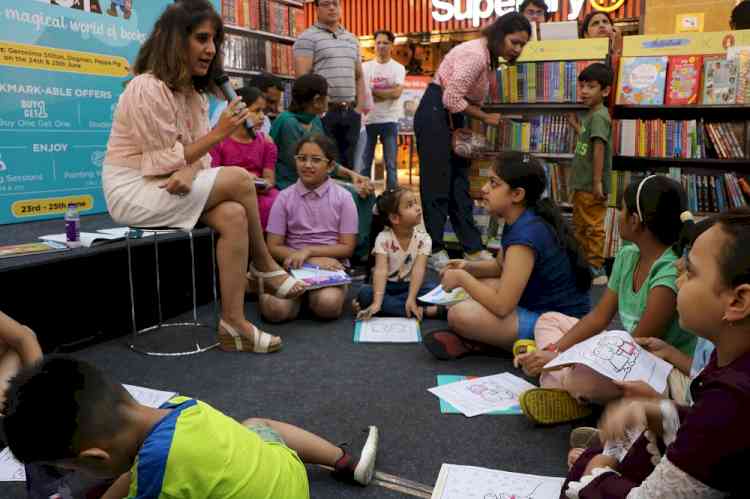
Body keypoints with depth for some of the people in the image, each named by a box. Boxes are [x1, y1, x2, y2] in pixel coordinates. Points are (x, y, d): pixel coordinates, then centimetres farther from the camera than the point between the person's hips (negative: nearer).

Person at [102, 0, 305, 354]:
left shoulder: (194, 92, 11)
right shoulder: (148, 88, -18)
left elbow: (195, 154, 4)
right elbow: (165, 163, -18)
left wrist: (188, 172, -21)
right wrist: (219, 133, -18)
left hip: (171, 188, 8)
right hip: (134, 192, -8)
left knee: (233, 216, -19)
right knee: (239, 179, -20)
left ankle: (234, 324, -14)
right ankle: (265, 267, -1)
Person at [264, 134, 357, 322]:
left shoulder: (343, 197, 0)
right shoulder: (284, 197, 3)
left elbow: (347, 248, 0)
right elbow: (274, 247, 1)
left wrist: (308, 251, -12)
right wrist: (313, 262, -12)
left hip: (331, 264, 0)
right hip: (293, 265, 1)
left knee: (328, 305, -33)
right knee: (275, 309, -29)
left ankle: (312, 294, 2)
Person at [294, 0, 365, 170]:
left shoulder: (352, 39, 19)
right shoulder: (307, 38, -2)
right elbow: (302, 78, -10)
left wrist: (359, 108, 10)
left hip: (350, 113, 6)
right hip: (324, 112, -6)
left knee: (348, 164, 10)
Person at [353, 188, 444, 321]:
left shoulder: (423, 238, -11)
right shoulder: (383, 238, -16)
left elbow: (418, 270, -22)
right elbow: (381, 270, -28)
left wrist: (411, 299, -37)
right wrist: (377, 303, -42)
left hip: (410, 286, 1)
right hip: (387, 286, -1)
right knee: (365, 293, -31)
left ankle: (388, 305, -24)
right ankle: (423, 310, -31)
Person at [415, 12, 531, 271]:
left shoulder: (489, 58, 11)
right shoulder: (475, 54, -20)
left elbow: (469, 98, 9)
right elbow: (452, 99, -23)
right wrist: (485, 118, -11)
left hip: (452, 117, 10)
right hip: (435, 114, -10)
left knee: (460, 182, 9)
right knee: (437, 184, -4)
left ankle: (472, 248, 14)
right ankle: (434, 249, 7)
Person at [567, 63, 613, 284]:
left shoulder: (599, 116, -16)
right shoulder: (590, 115, 13)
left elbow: (599, 148, -22)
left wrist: (597, 182, -25)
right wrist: (575, 125, 25)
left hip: (591, 186, -10)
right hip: (581, 184, 10)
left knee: (593, 227, -1)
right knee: (580, 227, 18)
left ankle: (597, 270, 8)